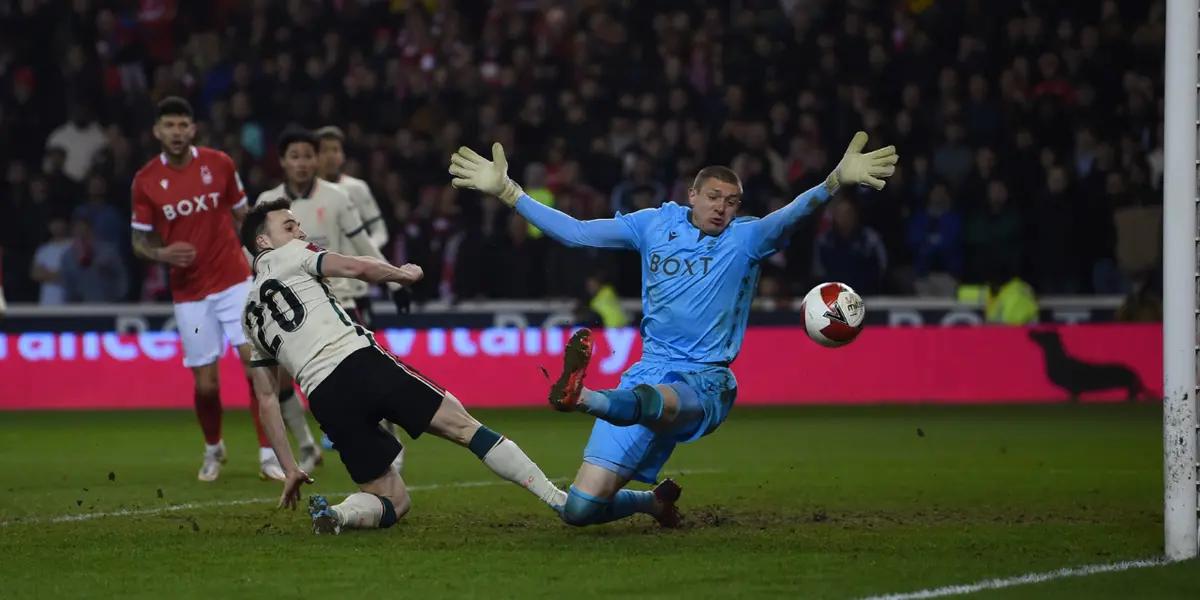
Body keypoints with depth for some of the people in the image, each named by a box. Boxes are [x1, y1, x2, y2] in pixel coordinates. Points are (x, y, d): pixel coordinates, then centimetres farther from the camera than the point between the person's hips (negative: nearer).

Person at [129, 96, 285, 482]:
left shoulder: (219, 164, -1)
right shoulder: (145, 181, -3)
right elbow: (139, 240, 5)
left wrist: (255, 259, 4)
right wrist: (161, 254, -16)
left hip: (234, 281, 0)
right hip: (189, 293, 0)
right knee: (206, 384, 1)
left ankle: (267, 455, -5)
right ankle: (213, 450, 30)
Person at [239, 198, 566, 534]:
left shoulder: (251, 316, 27)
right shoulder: (288, 255, 12)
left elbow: (266, 399, 27)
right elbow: (356, 268, -2)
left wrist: (290, 469, 29)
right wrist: (402, 274, 18)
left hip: (323, 399, 5)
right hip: (360, 363, -5)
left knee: (394, 501, 13)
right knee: (462, 425, 3)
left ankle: (334, 514, -17)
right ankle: (556, 498, -4)